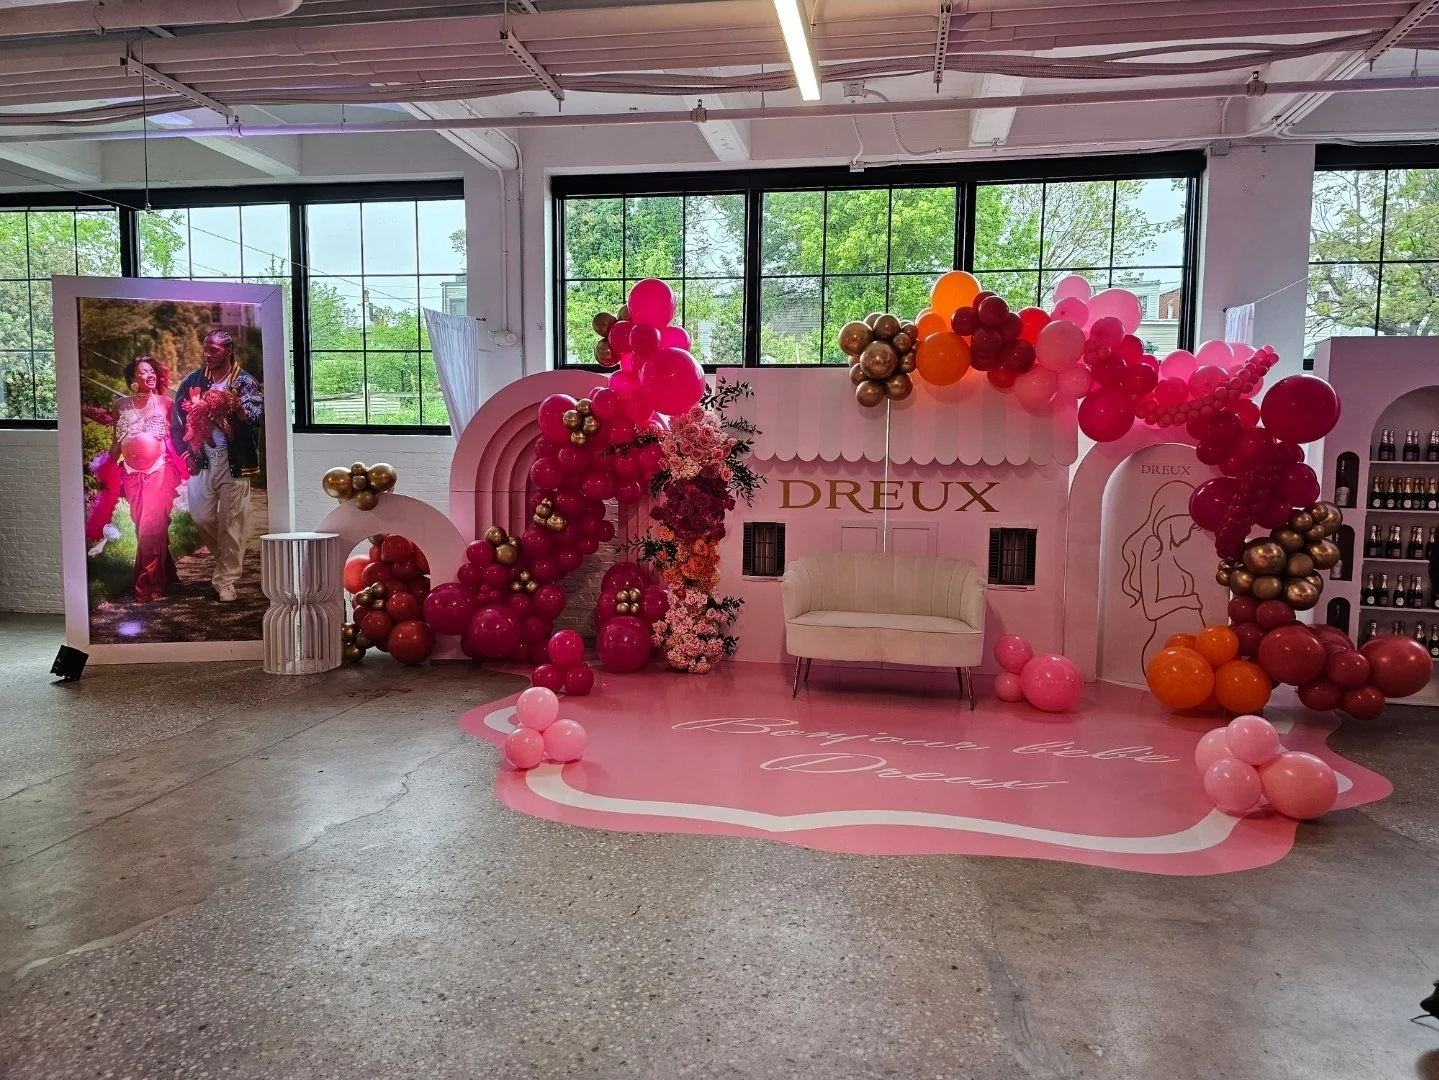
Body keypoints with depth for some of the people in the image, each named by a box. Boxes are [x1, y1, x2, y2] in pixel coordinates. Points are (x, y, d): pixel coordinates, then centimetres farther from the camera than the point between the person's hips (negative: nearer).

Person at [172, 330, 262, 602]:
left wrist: (234, 406, -31)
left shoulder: (244, 382, 0)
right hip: (200, 460, 4)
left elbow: (254, 415, -13)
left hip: (233, 461, -4)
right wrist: (185, 450, -1)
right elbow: (178, 418, 10)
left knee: (231, 522, -3)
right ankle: (228, 561, 29)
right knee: (201, 518, 5)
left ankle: (226, 578, 5)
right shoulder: (193, 381, 10)